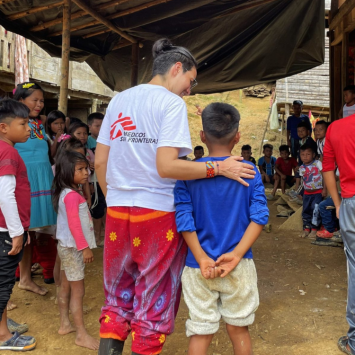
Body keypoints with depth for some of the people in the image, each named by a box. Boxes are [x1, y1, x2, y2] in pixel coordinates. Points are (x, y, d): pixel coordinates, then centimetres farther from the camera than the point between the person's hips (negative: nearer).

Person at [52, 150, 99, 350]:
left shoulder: (69, 193, 10)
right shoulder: (72, 195, -20)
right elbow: (74, 224, -24)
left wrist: (83, 246, 19)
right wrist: (85, 247, -21)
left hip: (67, 246, 10)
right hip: (73, 247, -10)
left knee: (66, 287, 17)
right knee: (78, 290, -3)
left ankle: (65, 325, 29)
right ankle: (82, 335, 5)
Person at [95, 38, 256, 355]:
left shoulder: (118, 100, 11)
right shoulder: (172, 103, -8)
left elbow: (99, 163, 9)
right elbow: (166, 166, -19)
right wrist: (218, 168, -12)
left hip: (117, 213, 6)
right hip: (158, 213, -6)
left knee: (117, 298, 20)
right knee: (154, 303, 11)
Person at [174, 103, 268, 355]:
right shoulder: (250, 171, -3)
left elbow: (184, 219, -12)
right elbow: (259, 216, -11)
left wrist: (202, 259, -12)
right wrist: (236, 254, -14)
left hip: (198, 267, 0)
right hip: (239, 267, 1)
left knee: (200, 334, 13)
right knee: (239, 329, 18)